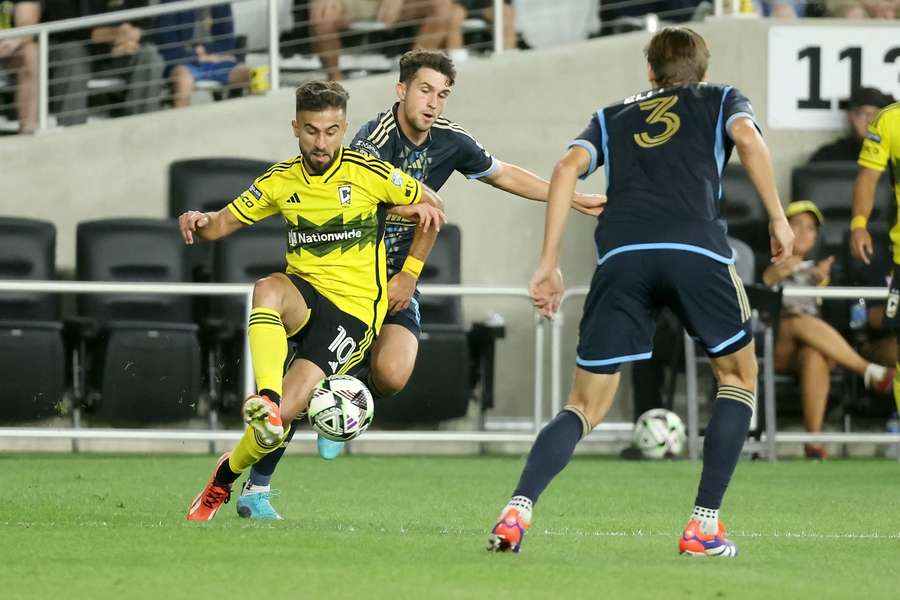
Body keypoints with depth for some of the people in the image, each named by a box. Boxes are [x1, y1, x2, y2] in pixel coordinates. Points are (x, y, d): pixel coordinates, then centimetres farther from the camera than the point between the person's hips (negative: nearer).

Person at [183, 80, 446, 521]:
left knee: (283, 415, -17)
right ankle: (266, 399, -46)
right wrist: (201, 220, -14)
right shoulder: (281, 180, 6)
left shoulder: (369, 174, -4)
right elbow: (225, 222, 9)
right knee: (268, 288, -38)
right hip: (305, 294, 3)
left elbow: (431, 205, 8)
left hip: (354, 311, -3)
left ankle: (224, 478, 11)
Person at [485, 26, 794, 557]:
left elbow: (569, 167, 13)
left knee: (587, 406, 9)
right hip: (697, 249, -2)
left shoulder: (612, 117, 31)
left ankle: (518, 512, -15)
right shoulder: (721, 100, 26)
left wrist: (549, 265, 12)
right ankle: (704, 527, 10)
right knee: (739, 376, 21)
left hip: (621, 256, 2)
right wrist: (777, 218, 3)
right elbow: (748, 137, 2)